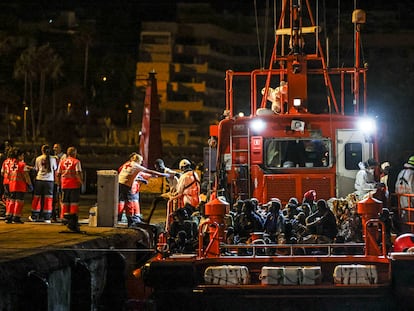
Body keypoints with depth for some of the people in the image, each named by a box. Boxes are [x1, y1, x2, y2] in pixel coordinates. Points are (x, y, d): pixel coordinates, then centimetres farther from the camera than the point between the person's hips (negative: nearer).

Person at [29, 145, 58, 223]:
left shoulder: (38, 159, 3)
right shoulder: (53, 159, 0)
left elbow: (36, 170, 9)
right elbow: (55, 170, 7)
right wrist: (55, 180, 20)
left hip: (39, 179, 1)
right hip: (49, 180, -1)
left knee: (37, 197, 11)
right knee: (48, 199, 2)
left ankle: (34, 216, 16)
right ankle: (47, 218, -1)